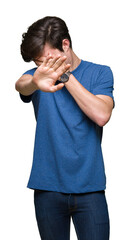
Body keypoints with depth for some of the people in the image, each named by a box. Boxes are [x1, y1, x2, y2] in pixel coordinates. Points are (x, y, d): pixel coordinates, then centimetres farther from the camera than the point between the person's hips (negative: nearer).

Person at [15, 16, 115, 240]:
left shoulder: (99, 73, 3)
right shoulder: (37, 75, 4)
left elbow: (101, 115, -13)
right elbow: (21, 85, -20)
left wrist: (65, 75, -15)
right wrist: (35, 83, -45)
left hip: (89, 187, -1)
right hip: (47, 188, 1)